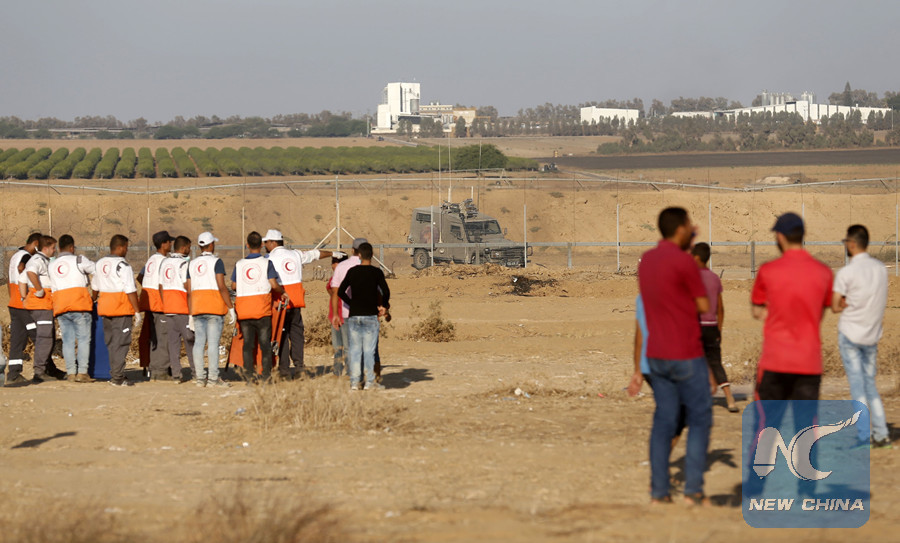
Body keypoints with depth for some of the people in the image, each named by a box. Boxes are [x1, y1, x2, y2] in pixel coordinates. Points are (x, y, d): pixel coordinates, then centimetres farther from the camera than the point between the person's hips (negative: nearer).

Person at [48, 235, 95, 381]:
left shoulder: (52, 265, 16)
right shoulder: (78, 260, -1)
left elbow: (53, 288, 17)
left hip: (60, 308, 5)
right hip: (79, 305, -5)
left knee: (67, 340, 7)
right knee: (83, 339, -2)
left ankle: (71, 372, 1)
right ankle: (82, 372, -10)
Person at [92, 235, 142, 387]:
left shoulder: (99, 264, 10)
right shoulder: (123, 265, -13)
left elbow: (95, 287, 21)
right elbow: (130, 290, -16)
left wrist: (94, 301, 38)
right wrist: (137, 312, -12)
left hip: (104, 306, 7)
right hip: (122, 309, -7)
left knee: (110, 343, 14)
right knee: (121, 343, -4)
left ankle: (114, 374, 17)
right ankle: (117, 377, -5)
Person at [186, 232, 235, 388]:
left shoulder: (192, 264, 12)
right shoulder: (216, 262, -5)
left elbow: (188, 288, 10)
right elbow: (222, 287, -13)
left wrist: (191, 311, 14)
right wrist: (231, 308, -9)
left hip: (197, 306, 6)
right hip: (215, 307, -6)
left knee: (199, 342, 6)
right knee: (213, 343, -6)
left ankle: (199, 377, 6)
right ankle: (213, 378, -9)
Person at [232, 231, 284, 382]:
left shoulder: (239, 264, 6)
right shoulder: (266, 263, -3)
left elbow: (233, 286, 8)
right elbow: (274, 285, -11)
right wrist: (283, 293, 8)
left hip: (243, 308, 2)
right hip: (262, 307, -2)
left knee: (248, 342, 7)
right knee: (265, 342, 4)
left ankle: (249, 372, -1)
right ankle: (266, 374, 2)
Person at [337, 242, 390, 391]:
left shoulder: (352, 271, 4)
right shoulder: (376, 272, -4)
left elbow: (340, 292, 5)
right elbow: (385, 292, -13)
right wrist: (383, 306, 4)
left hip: (354, 316, 2)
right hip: (370, 315, -2)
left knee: (355, 349, 6)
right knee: (369, 350, 0)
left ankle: (354, 381, 4)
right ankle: (370, 381, 0)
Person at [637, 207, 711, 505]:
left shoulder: (646, 260, 8)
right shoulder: (684, 263, -16)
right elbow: (704, 307, -9)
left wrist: (687, 242, 25)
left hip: (657, 355, 7)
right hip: (686, 356, -7)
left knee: (663, 421, 8)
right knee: (699, 419, 3)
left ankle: (659, 490, 5)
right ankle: (693, 488, -2)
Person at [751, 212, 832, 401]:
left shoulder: (768, 271, -5)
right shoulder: (823, 272, 2)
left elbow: (758, 312, 5)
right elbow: (820, 314, 12)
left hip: (775, 360, -2)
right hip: (810, 363, 2)